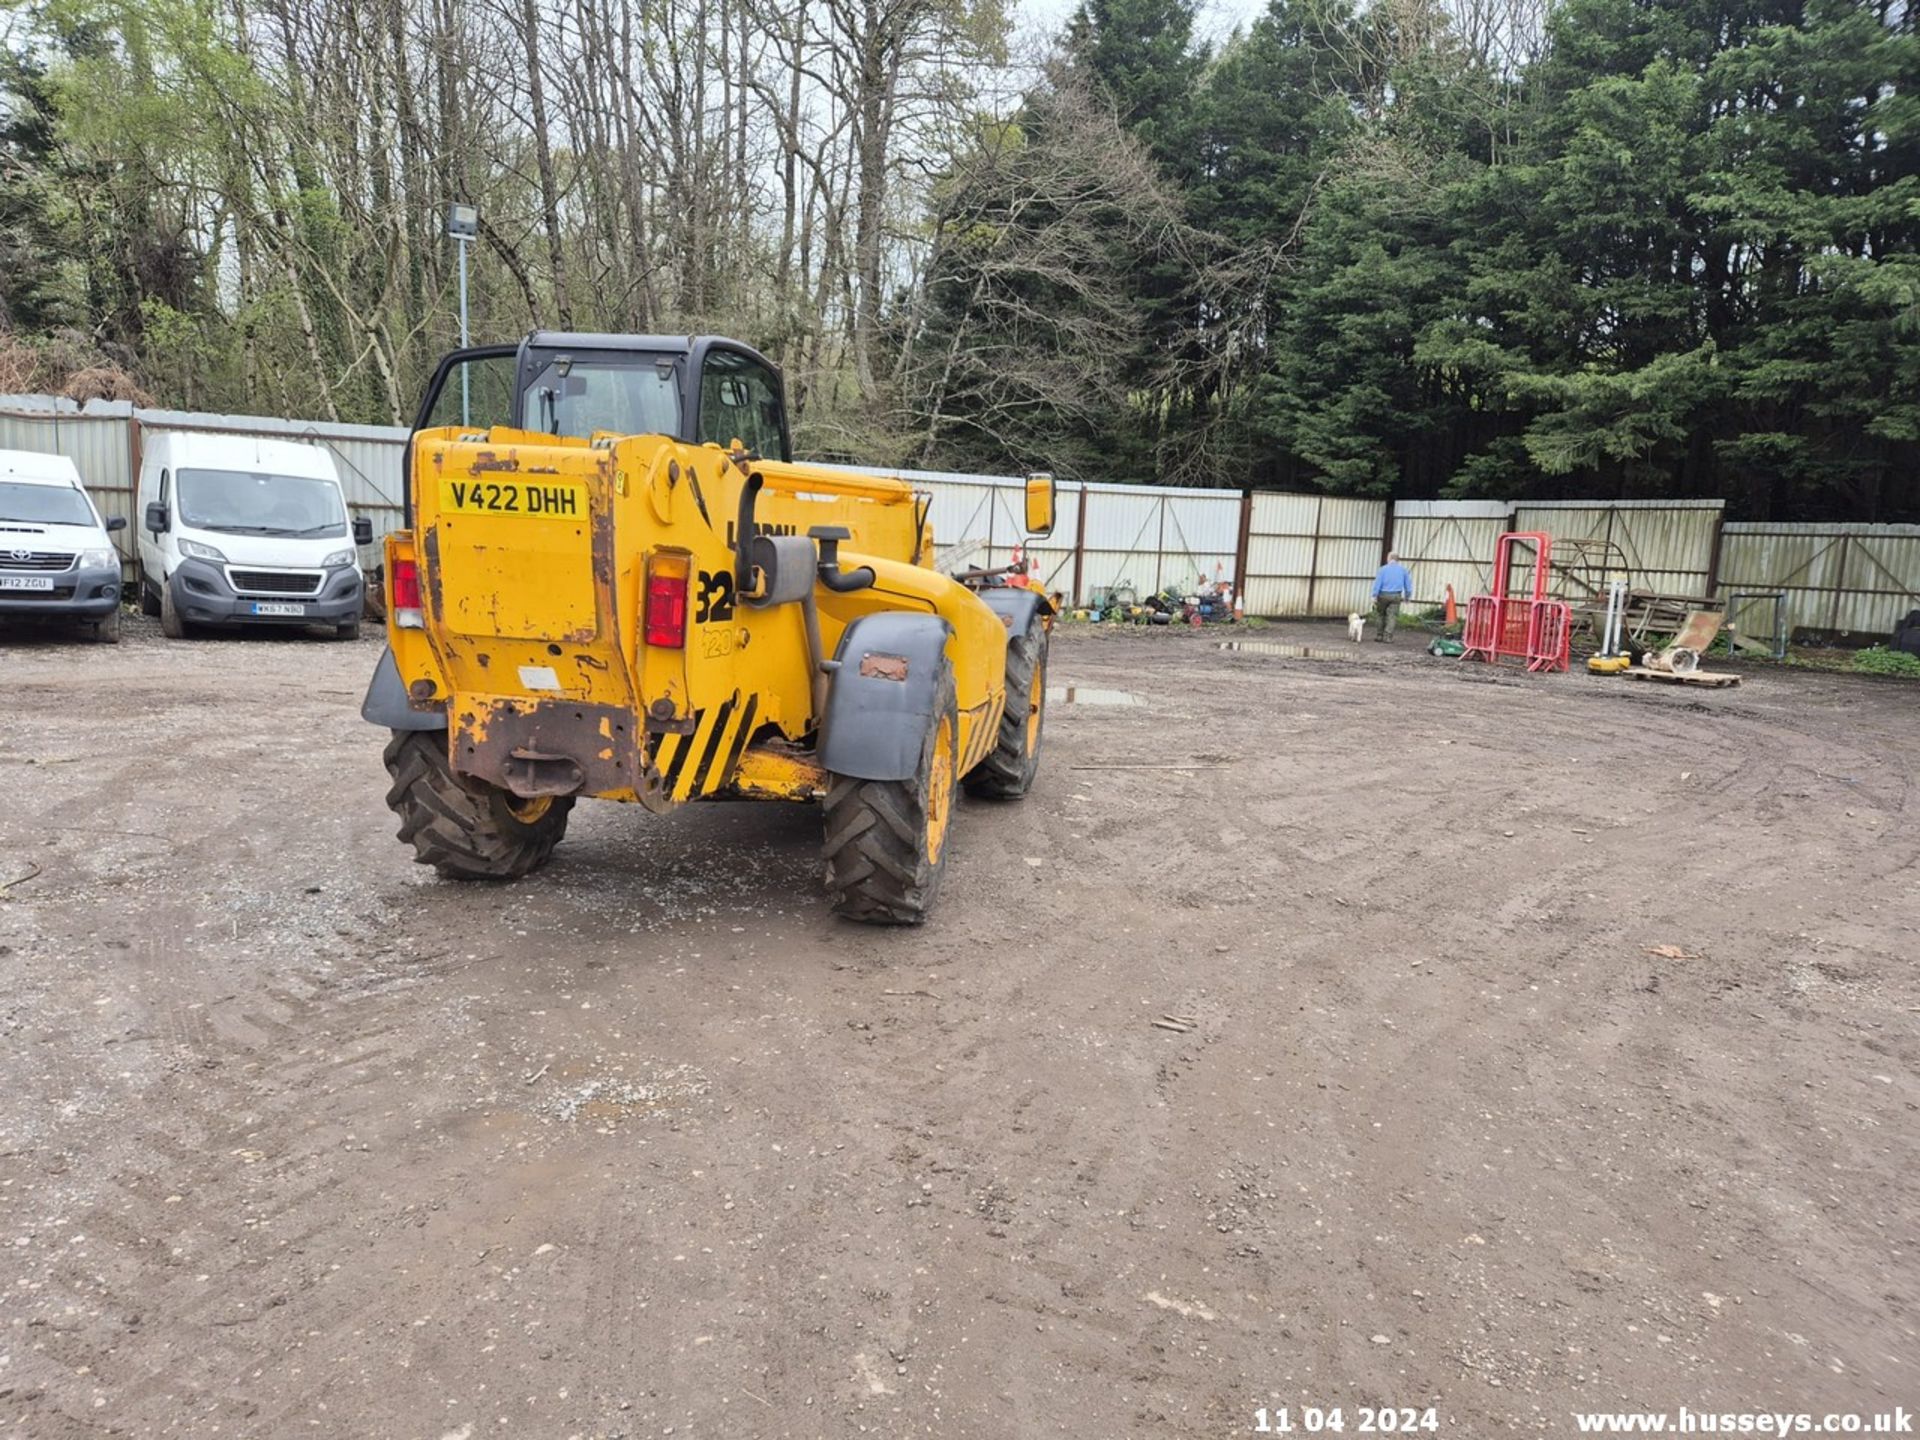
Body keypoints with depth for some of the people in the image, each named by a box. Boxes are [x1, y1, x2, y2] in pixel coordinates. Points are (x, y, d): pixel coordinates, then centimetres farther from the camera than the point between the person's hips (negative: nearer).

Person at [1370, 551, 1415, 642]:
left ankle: (1379, 635, 15)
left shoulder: (1383, 568, 0)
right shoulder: (1403, 569, 7)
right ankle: (1387, 637, -7)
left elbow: (1377, 582, -6)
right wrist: (1407, 597, 17)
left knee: (1381, 615, 13)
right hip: (1396, 596, 0)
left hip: (1383, 595, 0)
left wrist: (1374, 596, -7)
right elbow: (1408, 584, 9)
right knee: (1392, 617, 0)